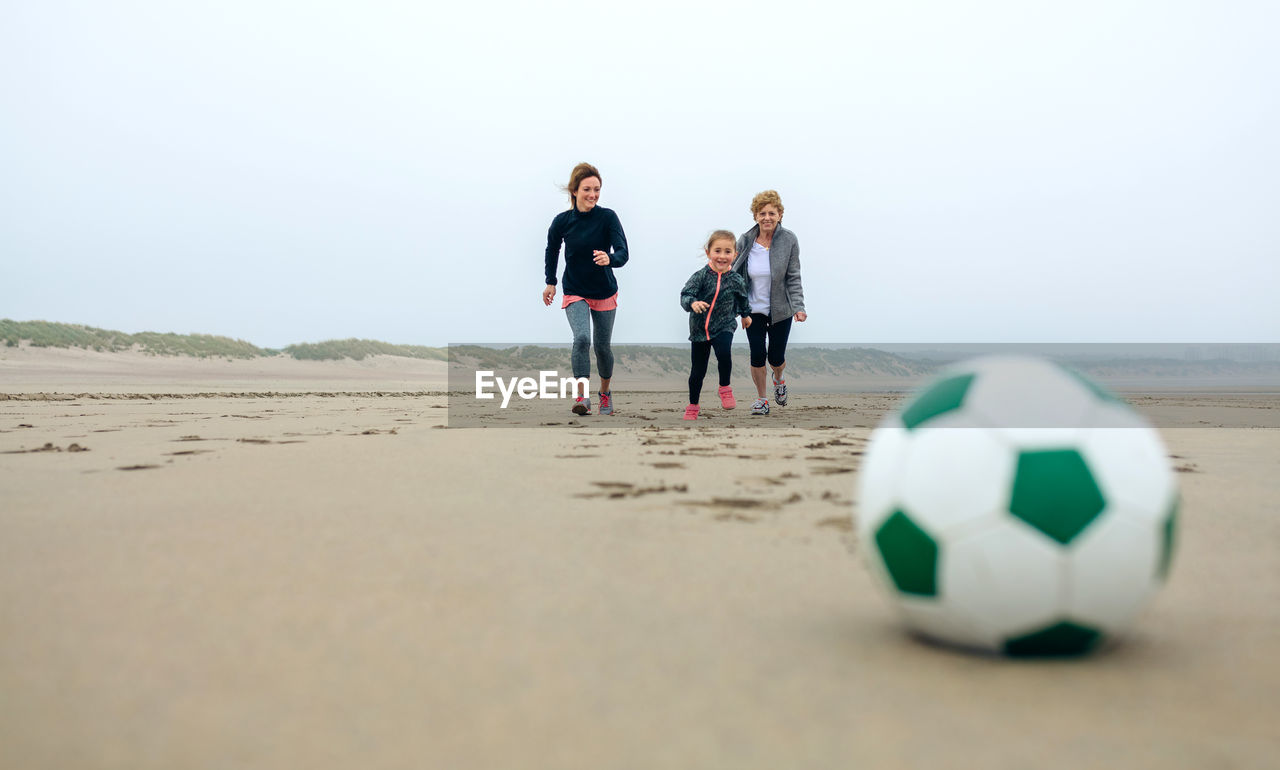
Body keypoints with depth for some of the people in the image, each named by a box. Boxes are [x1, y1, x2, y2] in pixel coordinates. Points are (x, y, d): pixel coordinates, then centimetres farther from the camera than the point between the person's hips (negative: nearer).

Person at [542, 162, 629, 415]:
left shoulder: (608, 217, -15)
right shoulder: (562, 221, -10)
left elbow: (623, 253, -22)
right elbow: (552, 249, 10)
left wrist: (609, 259, -44)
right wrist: (550, 282, 12)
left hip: (605, 293, 0)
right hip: (575, 293, 0)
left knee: (603, 346, 11)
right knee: (582, 338, -24)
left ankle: (605, 392, 36)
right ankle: (582, 396, -18)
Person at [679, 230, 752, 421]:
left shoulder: (736, 280, -4)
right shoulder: (701, 276, -11)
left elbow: (742, 298, 17)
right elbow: (685, 294, -19)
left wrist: (745, 314, 33)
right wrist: (693, 303, -41)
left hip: (723, 327, 0)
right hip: (699, 329, 0)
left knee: (724, 354, -29)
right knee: (698, 371, 8)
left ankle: (725, 388, -1)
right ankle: (692, 407, 28)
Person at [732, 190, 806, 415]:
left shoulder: (789, 240, -8)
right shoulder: (745, 241, -4)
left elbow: (794, 278, -5)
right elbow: (736, 275, 5)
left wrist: (798, 306, -13)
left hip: (780, 310, -1)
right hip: (753, 310, 1)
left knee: (776, 357, 6)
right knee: (757, 356, -2)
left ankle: (779, 379, 43)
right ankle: (761, 399, 19)